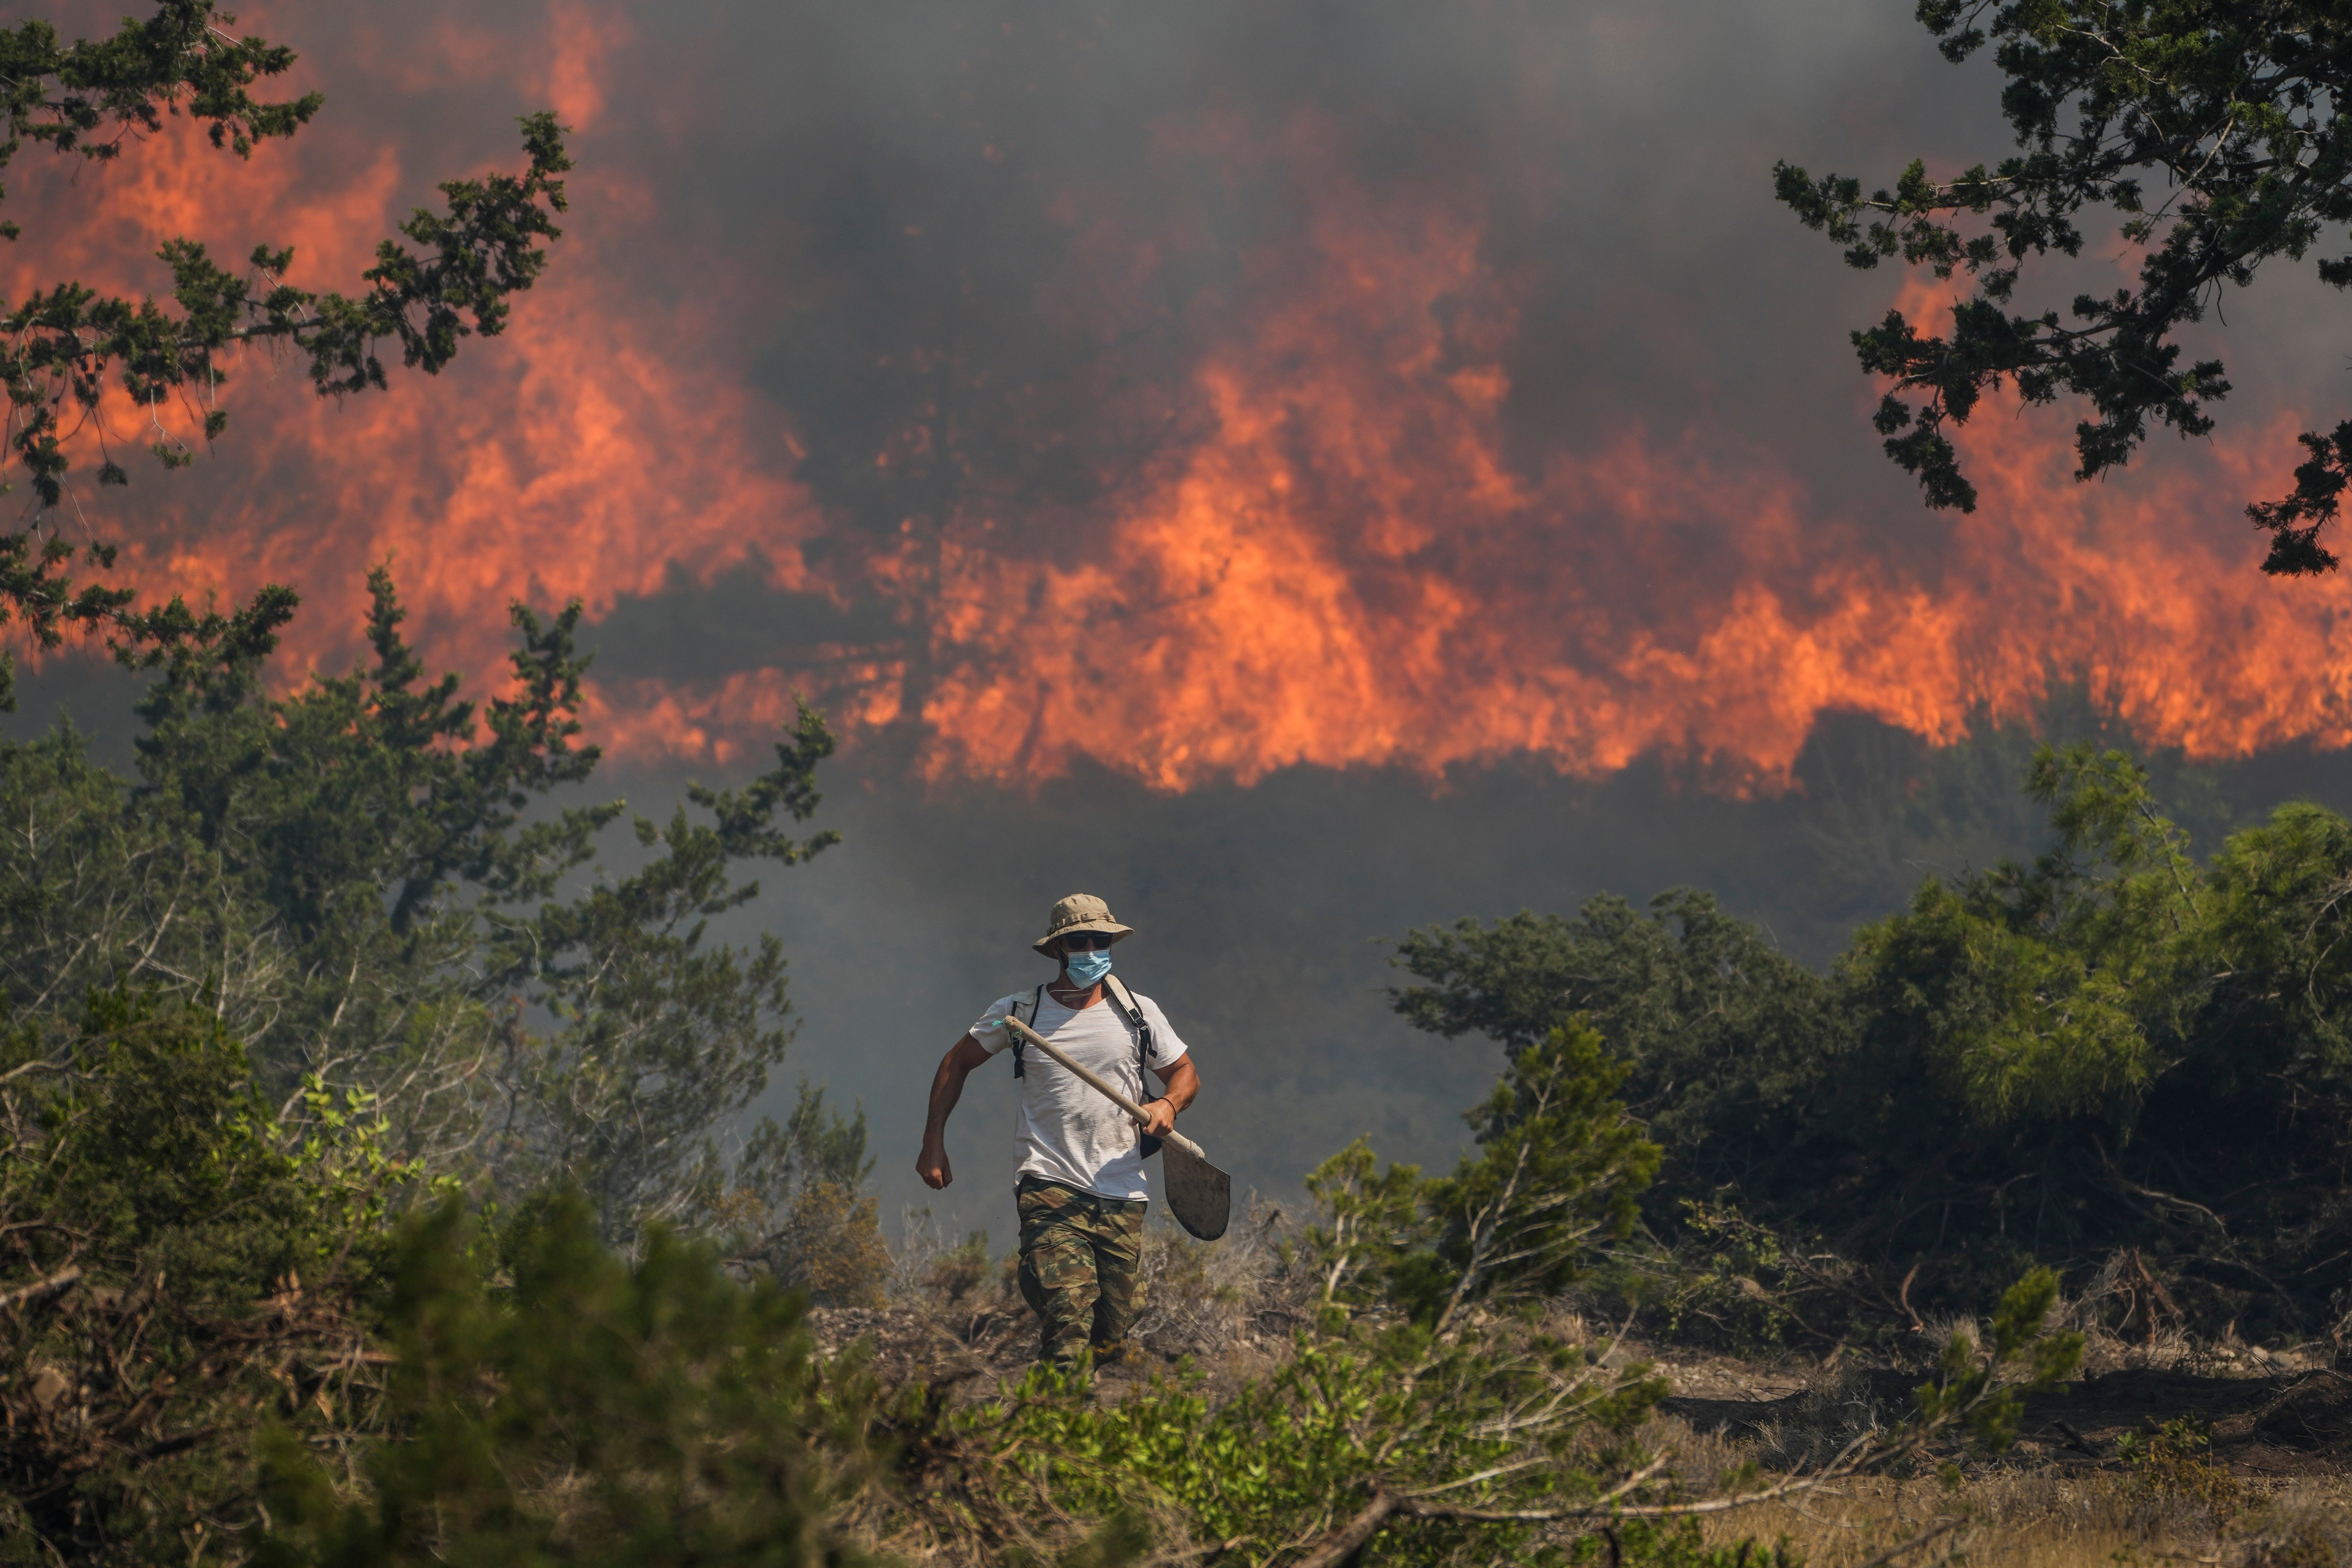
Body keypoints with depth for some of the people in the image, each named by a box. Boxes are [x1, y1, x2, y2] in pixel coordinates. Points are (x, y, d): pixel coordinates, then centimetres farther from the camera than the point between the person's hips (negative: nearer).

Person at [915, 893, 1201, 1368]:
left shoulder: (1138, 1013, 8)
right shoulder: (1020, 1012, 3)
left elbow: (1184, 1072, 20)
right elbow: (956, 1063, 15)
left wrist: (1169, 1103, -5)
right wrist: (933, 1144, 8)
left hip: (1123, 1195, 3)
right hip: (1051, 1187, -3)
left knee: (1112, 1339, 2)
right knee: (1068, 1313, -25)